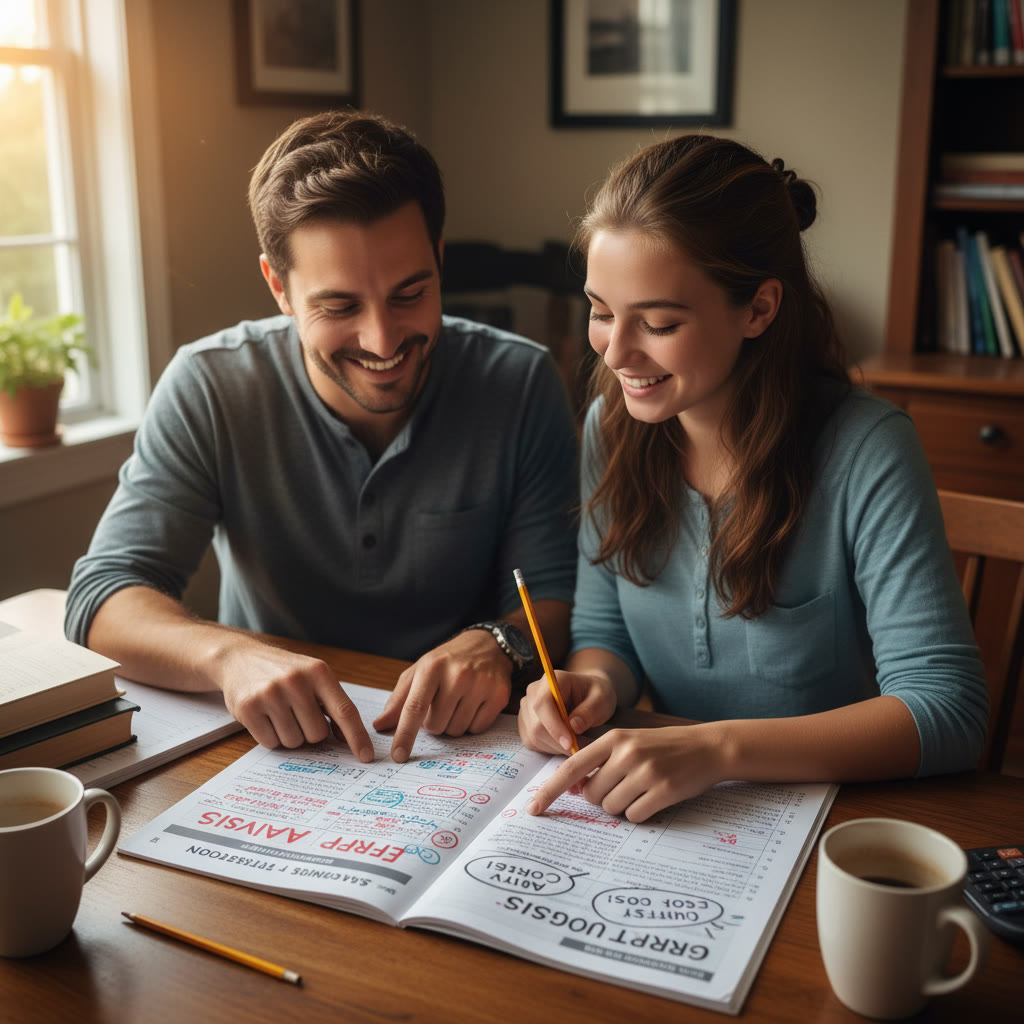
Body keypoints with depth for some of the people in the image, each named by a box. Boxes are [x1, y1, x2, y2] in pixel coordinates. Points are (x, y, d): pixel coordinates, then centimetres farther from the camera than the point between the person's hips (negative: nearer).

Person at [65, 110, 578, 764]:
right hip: (273, 757, 1)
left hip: (467, 747, 0)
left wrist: (496, 644, -29)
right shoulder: (209, 389, -10)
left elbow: (554, 595, -5)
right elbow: (103, 597, -14)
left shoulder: (521, 386, -9)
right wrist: (227, 653, -35)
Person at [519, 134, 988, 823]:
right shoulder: (611, 429, -2)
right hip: (666, 818, 2)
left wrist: (719, 747, -33)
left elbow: (949, 708, -22)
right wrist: (593, 684, -17)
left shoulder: (865, 451, -18)